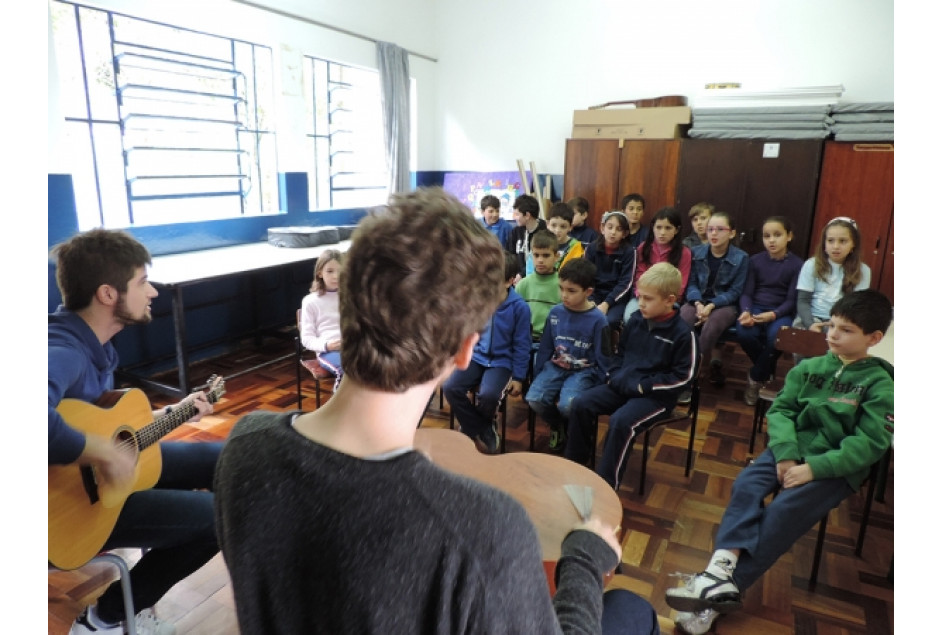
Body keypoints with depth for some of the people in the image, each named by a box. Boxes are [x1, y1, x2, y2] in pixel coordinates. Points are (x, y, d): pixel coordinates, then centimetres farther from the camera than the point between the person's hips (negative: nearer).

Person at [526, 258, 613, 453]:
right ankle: (556, 426, 12)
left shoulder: (597, 320, -12)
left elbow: (603, 360, -5)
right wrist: (537, 376, 10)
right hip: (555, 367, 4)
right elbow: (545, 348, 9)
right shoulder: (555, 312, -1)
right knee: (534, 398, -20)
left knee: (567, 405, -30)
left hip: (583, 372, -4)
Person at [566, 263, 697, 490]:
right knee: (580, 404, -10)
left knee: (620, 421, -31)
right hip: (623, 385, 6)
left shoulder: (682, 333, -11)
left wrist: (642, 386, -17)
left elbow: (683, 376, -12)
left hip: (656, 395, -6)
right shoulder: (635, 321, 6)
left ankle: (605, 485, -17)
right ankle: (574, 464, 4)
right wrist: (616, 376, 1)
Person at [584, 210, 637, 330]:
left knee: (609, 321, -29)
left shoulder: (629, 251, -5)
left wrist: (606, 303, -19)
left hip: (616, 296, -2)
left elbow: (625, 282, -9)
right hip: (594, 294, 2)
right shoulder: (592, 248, 1)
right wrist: (590, 302, -17)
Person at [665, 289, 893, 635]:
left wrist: (814, 468, -22)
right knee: (745, 485, -23)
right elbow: (780, 410, 2)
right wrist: (785, 454, -16)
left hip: (837, 466, -4)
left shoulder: (879, 384, -4)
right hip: (793, 450, 5)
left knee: (781, 512, -25)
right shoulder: (808, 368, 7)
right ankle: (721, 569, -34)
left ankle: (712, 598, -25)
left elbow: (870, 443, -12)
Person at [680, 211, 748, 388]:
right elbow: (691, 283, 2)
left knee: (712, 324, -36)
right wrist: (698, 303, -17)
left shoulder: (741, 258, -4)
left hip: (725, 305, -2)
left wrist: (711, 306, -18)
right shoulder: (697, 252, 3)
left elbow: (735, 291, -5)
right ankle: (714, 360, -18)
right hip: (699, 301, 2)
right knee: (681, 320, -31)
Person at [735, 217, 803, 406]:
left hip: (781, 312, -1)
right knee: (744, 333, -32)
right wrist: (746, 311, -22)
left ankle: (756, 378, -7)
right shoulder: (755, 261, 4)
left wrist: (773, 314, -24)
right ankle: (766, 370, 0)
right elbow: (746, 293, 1)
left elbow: (792, 300, -5)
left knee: (776, 336, -35)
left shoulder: (797, 264, -2)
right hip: (756, 306, 2)